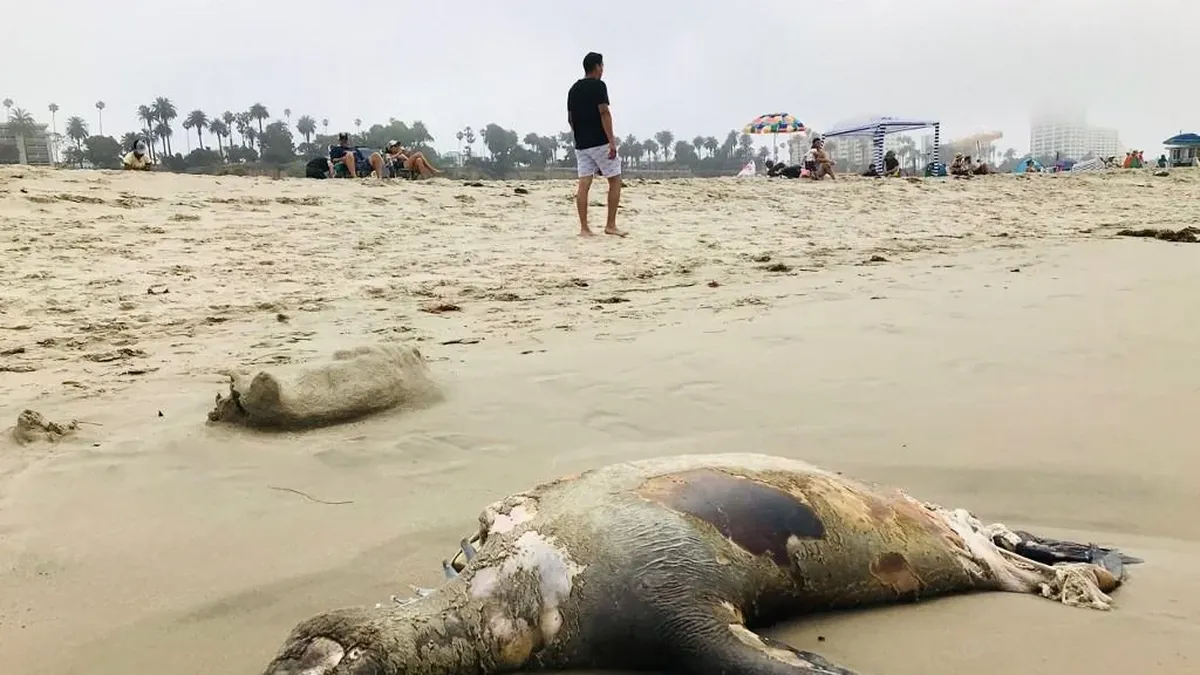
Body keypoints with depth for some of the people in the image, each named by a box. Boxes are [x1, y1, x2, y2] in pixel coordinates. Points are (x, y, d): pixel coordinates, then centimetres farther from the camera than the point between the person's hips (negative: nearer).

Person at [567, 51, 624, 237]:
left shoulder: (574, 89, 14)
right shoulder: (598, 85, -7)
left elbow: (570, 118, 16)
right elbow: (604, 113, -16)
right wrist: (611, 140, -18)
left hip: (581, 144, 7)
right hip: (600, 142, -7)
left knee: (584, 184, 2)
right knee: (615, 181, 4)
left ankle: (584, 228, 0)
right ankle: (610, 225, 2)